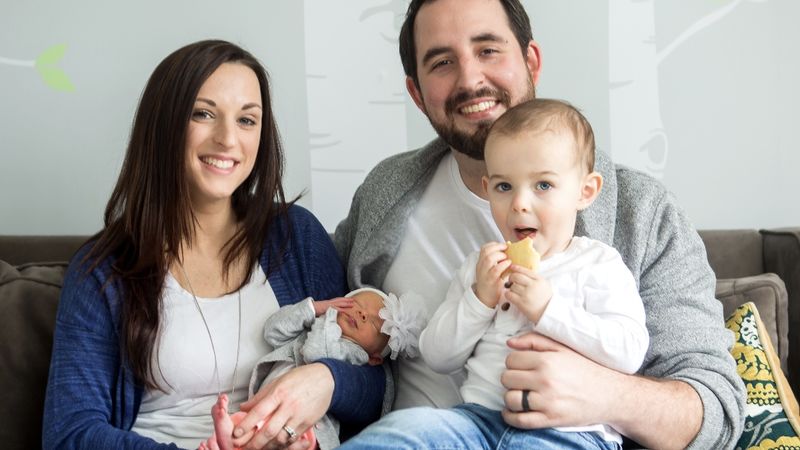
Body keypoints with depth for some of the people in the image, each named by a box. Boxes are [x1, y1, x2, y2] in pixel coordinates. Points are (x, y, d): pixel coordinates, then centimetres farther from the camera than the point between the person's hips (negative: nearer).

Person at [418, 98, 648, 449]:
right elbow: (437, 358, 13)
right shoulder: (478, 267, 18)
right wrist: (479, 299, -2)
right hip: (481, 415, 3)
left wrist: (548, 310, -15)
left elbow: (629, 353, -9)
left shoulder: (598, 265, 5)